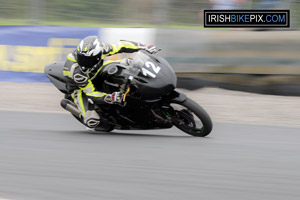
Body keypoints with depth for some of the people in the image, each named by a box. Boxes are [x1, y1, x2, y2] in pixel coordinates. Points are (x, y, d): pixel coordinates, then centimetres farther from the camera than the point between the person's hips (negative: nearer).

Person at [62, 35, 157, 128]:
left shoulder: (101, 48, -31)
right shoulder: (77, 72, -42)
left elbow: (120, 46, -13)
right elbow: (90, 93, -35)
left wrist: (143, 46, -15)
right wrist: (109, 98, -51)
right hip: (80, 88, -5)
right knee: (92, 121, -24)